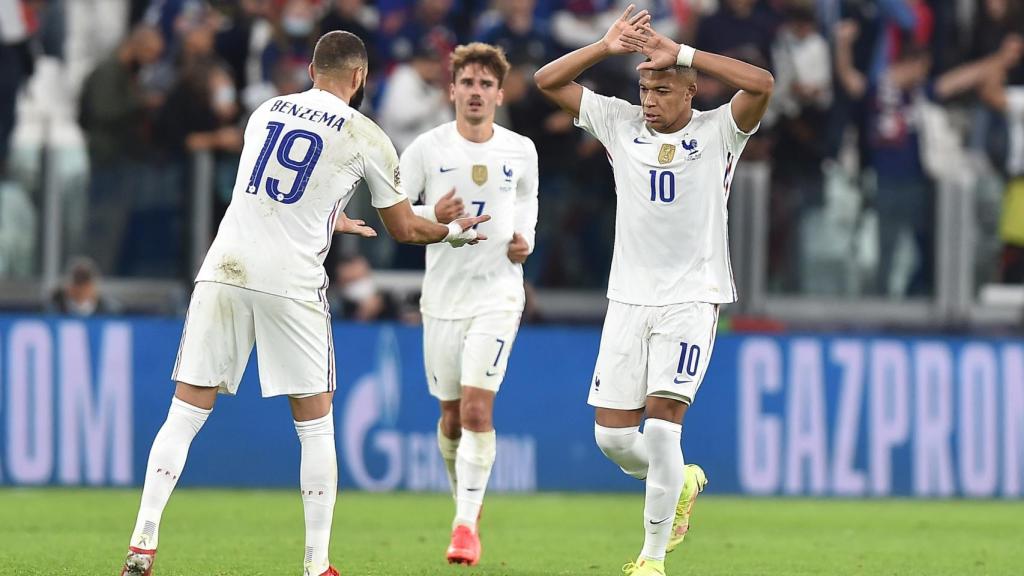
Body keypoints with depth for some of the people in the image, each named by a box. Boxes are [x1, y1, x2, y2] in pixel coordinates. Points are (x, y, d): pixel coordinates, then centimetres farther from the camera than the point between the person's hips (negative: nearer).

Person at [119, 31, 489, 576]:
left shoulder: (264, 112, 16)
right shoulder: (366, 138, 3)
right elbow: (405, 229, 13)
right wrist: (454, 231, 33)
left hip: (224, 270, 3)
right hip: (290, 284, -3)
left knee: (184, 415, 5)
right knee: (316, 426, 10)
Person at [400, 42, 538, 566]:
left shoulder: (521, 151, 1)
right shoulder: (427, 148, -4)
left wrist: (526, 238, 3)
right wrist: (431, 218, -20)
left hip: (497, 295, -1)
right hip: (442, 298, 1)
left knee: (477, 409, -16)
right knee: (451, 415, 9)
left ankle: (466, 524, -13)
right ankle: (465, 497, 35)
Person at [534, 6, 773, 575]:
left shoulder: (717, 132, -4)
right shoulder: (621, 124, 6)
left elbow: (762, 84, -22)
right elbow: (549, 80, 5)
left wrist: (680, 53, -22)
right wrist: (608, 46, -8)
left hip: (692, 298, -4)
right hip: (628, 298, 4)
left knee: (662, 422, -16)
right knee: (613, 435, 1)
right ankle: (682, 482, 32)